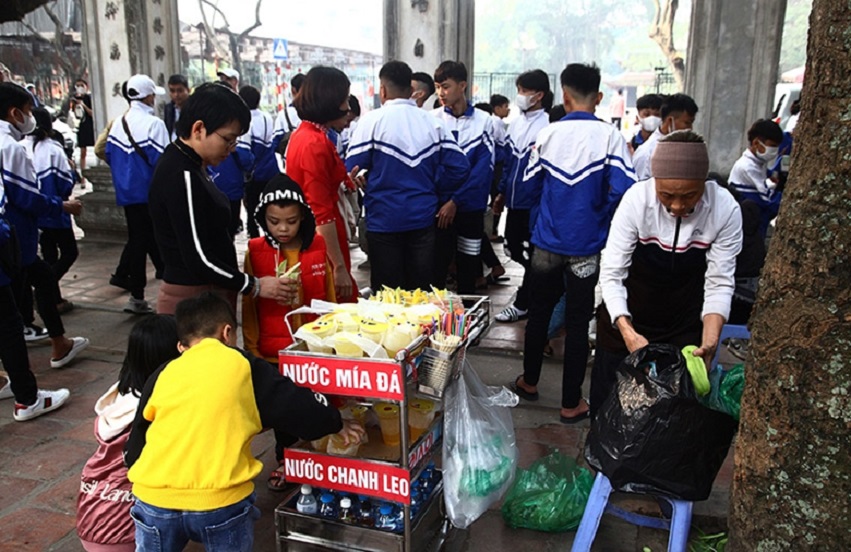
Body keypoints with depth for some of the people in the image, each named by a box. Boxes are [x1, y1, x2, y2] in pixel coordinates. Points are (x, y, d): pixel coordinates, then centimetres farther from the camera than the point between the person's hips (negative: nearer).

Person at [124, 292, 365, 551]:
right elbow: (298, 406, 7)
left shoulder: (162, 374, 12)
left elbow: (134, 447, 18)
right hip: (220, 500, -2)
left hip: (154, 499, 3)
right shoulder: (244, 367, 6)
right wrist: (336, 423, 24)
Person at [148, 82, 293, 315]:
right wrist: (255, 286, -12)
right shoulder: (182, 176, -19)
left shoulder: (188, 166, 10)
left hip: (209, 294, 9)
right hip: (193, 301, -9)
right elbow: (198, 259, -20)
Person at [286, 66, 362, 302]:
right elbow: (322, 214, -22)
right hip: (323, 244, -10)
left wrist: (345, 181, 13)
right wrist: (339, 266, -21)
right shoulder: (316, 144, -19)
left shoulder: (303, 134, 9)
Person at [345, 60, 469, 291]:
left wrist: (367, 191, 9)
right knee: (421, 290, 13)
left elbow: (353, 170, -11)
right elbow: (459, 167, 0)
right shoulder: (434, 122, 4)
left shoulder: (372, 120, -8)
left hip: (384, 219, -3)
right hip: (423, 218, 4)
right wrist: (432, 190, 12)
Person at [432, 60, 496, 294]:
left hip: (471, 207, 1)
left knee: (468, 267, 11)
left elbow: (484, 168, -8)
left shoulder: (483, 121, -3)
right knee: (435, 268, 0)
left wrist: (455, 201, -13)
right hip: (438, 206, 0)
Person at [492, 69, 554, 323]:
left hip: (535, 203, -7)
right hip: (515, 200, 7)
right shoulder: (516, 123, 11)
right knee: (514, 247, 14)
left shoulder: (548, 125, -12)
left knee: (532, 254, 5)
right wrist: (502, 192, 17)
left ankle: (522, 304, 16)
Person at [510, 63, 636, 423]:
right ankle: (571, 403, 18)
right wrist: (599, 212, 2)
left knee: (539, 312, 18)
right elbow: (622, 189, -16)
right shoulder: (609, 135, -11)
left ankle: (529, 382, 35)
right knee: (578, 322, 8)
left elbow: (531, 182, 5)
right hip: (586, 245, -2)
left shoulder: (547, 134, -4)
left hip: (547, 241, 2)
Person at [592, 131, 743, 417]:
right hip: (625, 319, -1)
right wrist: (627, 332, -36)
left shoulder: (726, 210, -21)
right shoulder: (636, 199, -25)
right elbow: (611, 273, -23)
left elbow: (719, 283, -16)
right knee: (609, 403, 11)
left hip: (684, 325, 1)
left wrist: (709, 342, -30)